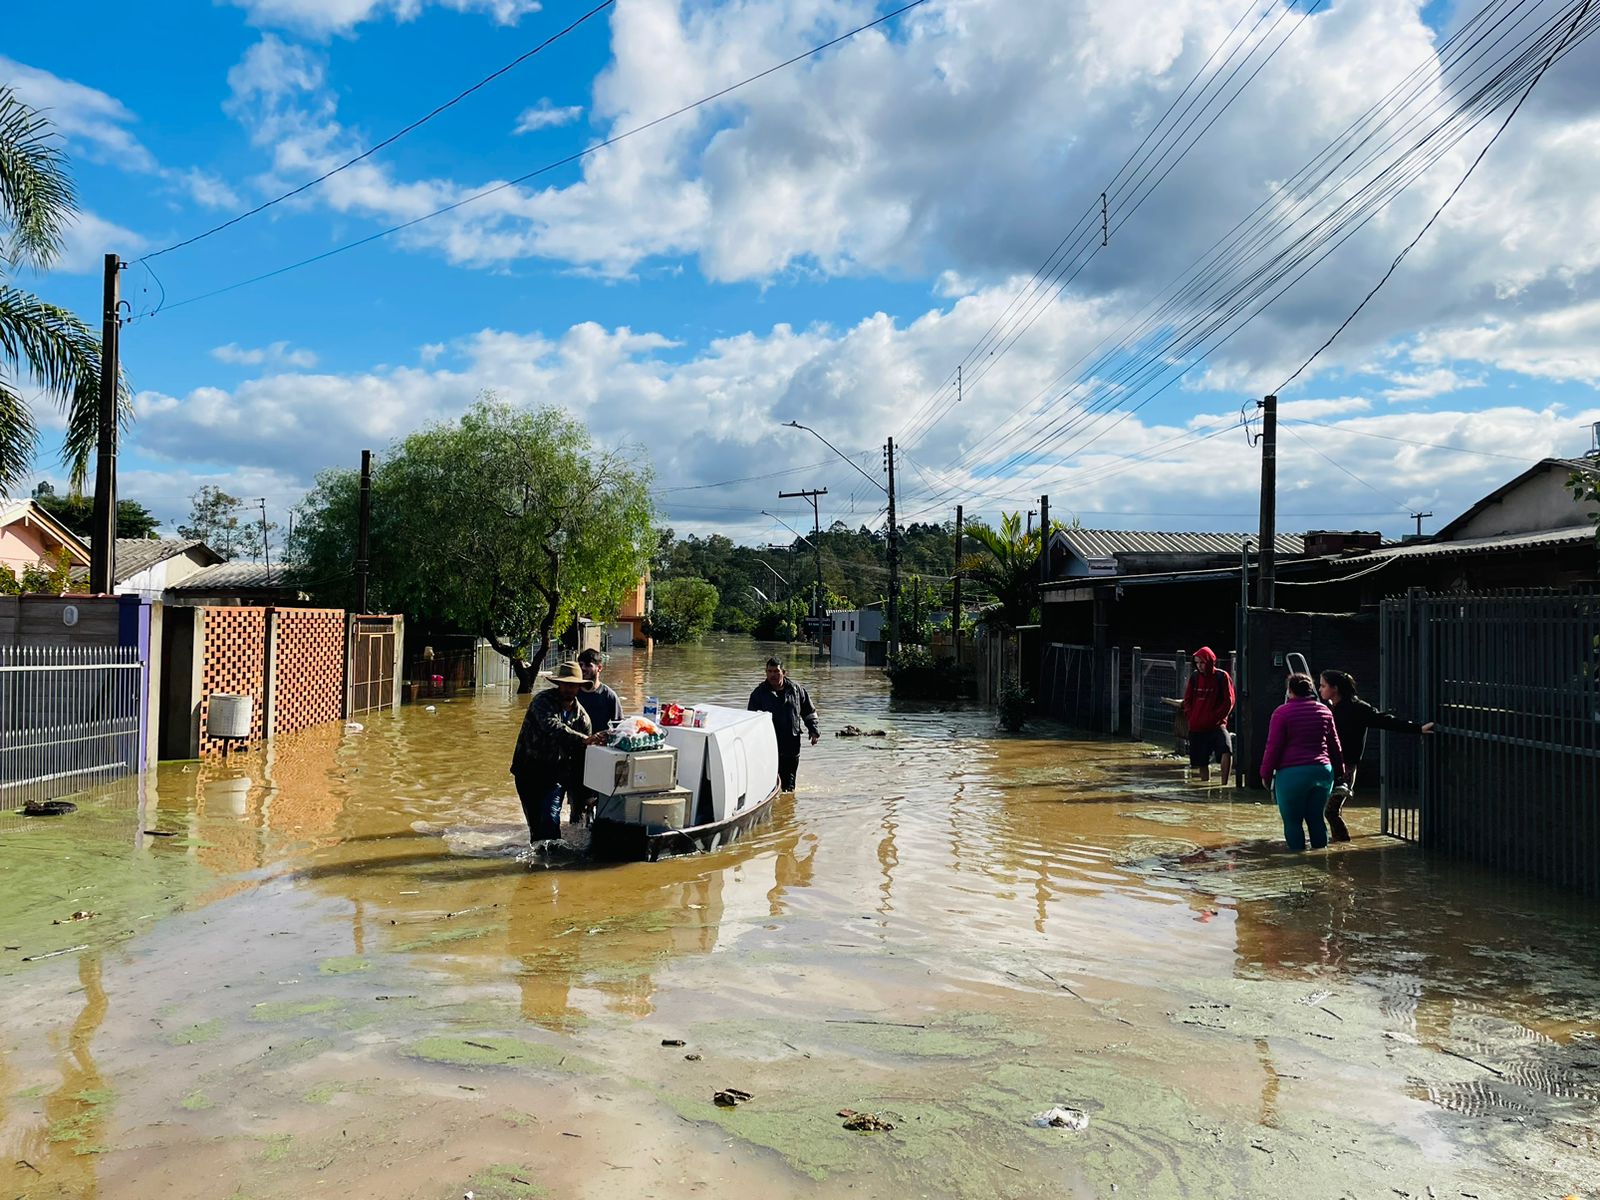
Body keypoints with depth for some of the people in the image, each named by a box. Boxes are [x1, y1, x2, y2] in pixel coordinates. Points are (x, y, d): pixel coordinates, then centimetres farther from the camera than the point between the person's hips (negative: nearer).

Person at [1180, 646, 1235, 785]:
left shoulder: (1222, 677, -4)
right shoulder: (1195, 677, 7)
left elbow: (1229, 702, -5)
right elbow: (1187, 700, 15)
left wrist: (1215, 719, -10)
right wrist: (1190, 717, 2)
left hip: (1216, 724, -4)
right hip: (1197, 727, 4)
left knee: (1226, 749, -28)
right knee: (1202, 761, 9)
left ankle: (1224, 784, -22)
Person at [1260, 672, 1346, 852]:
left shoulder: (1282, 712, -5)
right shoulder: (1324, 711, 11)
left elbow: (1273, 747, -7)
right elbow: (1334, 744, 18)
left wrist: (1266, 774, 1)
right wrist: (1339, 770, 29)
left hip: (1292, 774, -5)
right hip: (1323, 771, 5)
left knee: (1292, 822, 4)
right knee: (1316, 819, 14)